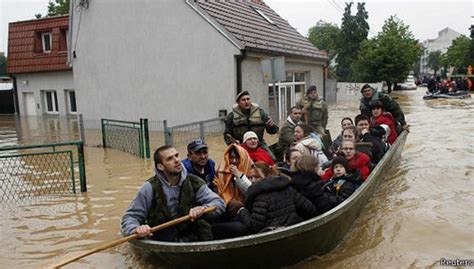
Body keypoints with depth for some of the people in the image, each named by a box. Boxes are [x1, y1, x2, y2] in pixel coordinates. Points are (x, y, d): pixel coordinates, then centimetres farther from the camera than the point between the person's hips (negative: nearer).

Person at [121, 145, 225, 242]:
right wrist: (136, 229, -25)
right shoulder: (151, 187, -5)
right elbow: (130, 217, -2)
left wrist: (203, 209, -23)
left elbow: (219, 203, 0)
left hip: (193, 242, 1)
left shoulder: (194, 182, 2)